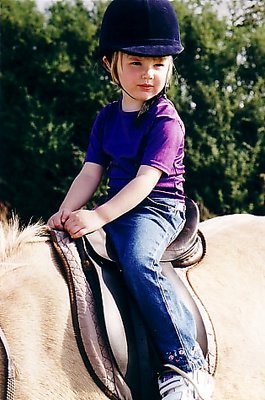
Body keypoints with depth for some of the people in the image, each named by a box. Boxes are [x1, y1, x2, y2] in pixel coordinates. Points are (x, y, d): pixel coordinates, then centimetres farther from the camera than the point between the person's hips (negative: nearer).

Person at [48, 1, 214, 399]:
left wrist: (99, 216, -30)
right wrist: (66, 212, -12)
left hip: (158, 207, -8)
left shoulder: (165, 121, -10)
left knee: (138, 261, -34)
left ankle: (189, 365, -34)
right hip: (118, 208, 8)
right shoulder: (107, 118, 11)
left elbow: (147, 179, -20)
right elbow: (91, 173, 6)